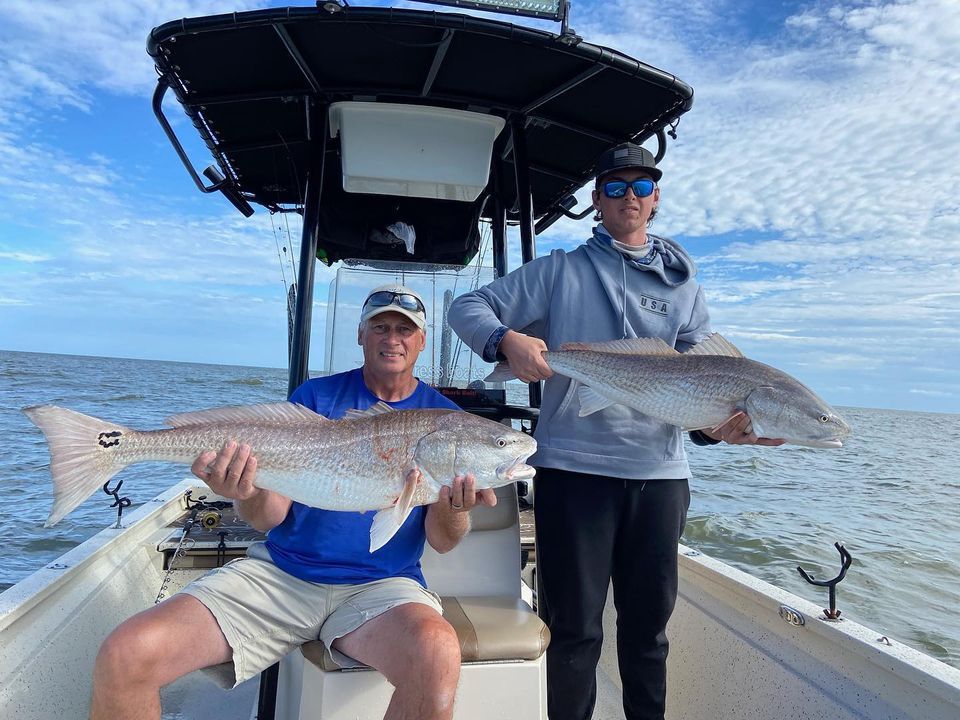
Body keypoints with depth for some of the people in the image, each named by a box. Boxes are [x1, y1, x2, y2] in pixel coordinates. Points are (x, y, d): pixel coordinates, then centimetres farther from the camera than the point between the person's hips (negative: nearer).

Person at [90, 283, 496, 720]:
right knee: (124, 655, -17)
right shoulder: (315, 397, 5)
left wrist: (453, 507, -22)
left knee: (437, 655, -34)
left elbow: (442, 542, 1)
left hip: (380, 585, -1)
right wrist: (249, 495, -22)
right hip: (281, 570, 2)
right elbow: (270, 518, 1)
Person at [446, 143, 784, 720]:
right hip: (573, 465, -2)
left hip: (659, 471, 3)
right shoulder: (561, 271, 6)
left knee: (649, 623, 17)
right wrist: (508, 340, -19)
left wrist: (714, 425, -13)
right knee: (574, 627, 6)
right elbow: (467, 308, 2)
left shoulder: (681, 283, 14)